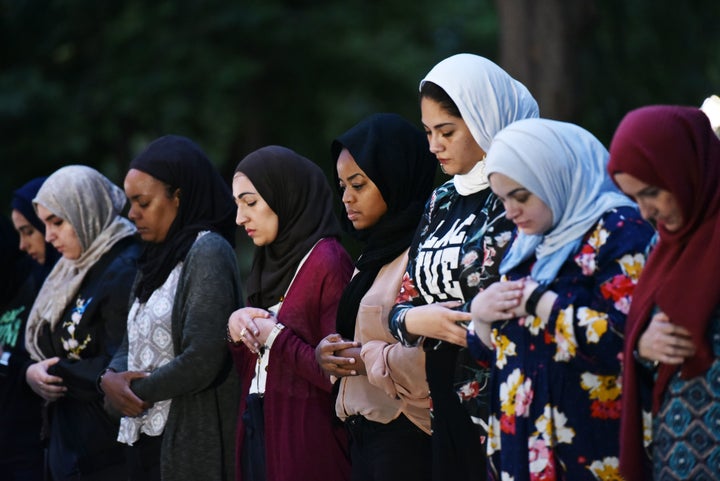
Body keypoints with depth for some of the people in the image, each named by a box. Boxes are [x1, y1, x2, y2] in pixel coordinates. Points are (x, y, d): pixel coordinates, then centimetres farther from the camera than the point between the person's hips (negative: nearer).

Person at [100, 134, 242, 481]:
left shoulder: (208, 253, -12)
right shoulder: (156, 258, 15)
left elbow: (202, 360, -21)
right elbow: (133, 343, 15)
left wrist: (139, 392, -9)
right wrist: (111, 377, -7)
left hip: (192, 444, -8)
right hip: (146, 437, 8)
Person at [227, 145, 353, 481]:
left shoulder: (327, 263, -13)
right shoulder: (272, 262, 13)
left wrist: (275, 337, -14)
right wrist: (236, 328, -2)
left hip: (307, 448, -8)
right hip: (258, 436, 8)